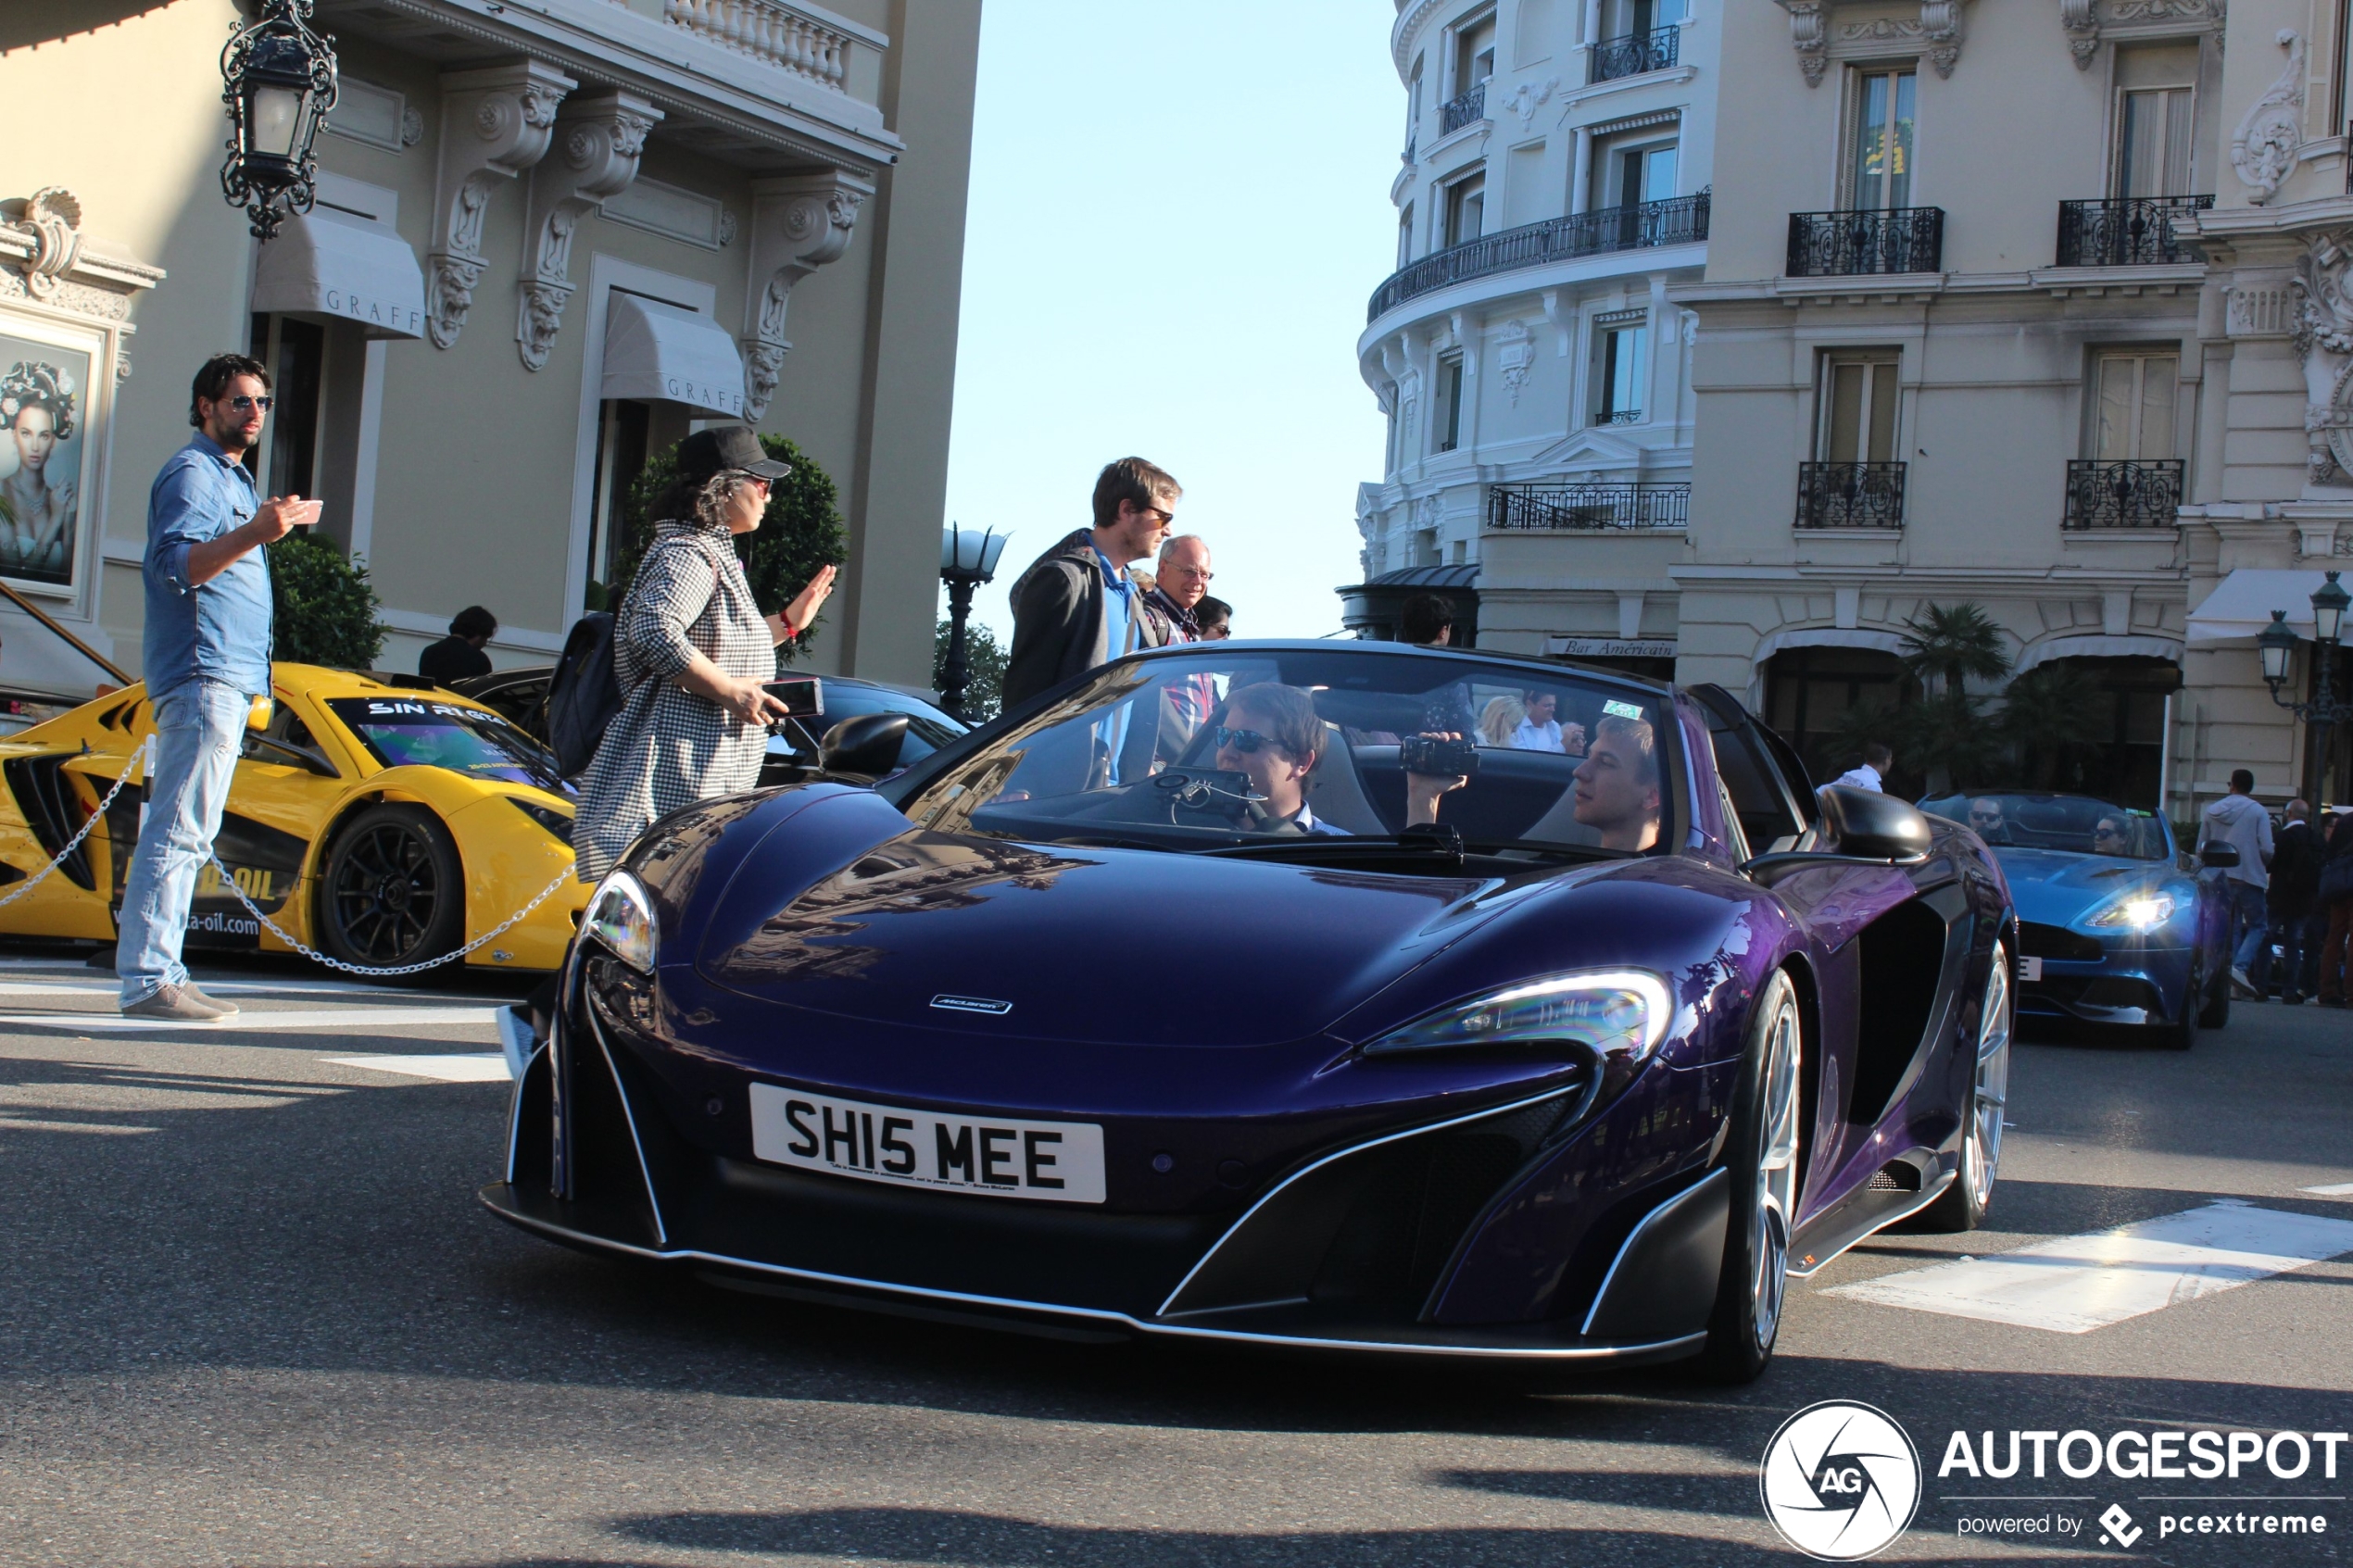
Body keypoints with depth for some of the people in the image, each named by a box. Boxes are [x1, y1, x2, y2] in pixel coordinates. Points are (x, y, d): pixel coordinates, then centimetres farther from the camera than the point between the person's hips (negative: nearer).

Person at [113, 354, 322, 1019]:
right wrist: (255, 532, -35)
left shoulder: (232, 477, 24)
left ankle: (160, 972, 14)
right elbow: (175, 565, -24)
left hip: (230, 677, 11)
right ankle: (147, 978, -17)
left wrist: (275, 525, 31)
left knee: (183, 833, 11)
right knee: (178, 831, -15)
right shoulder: (192, 473, -8)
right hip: (203, 674, -11)